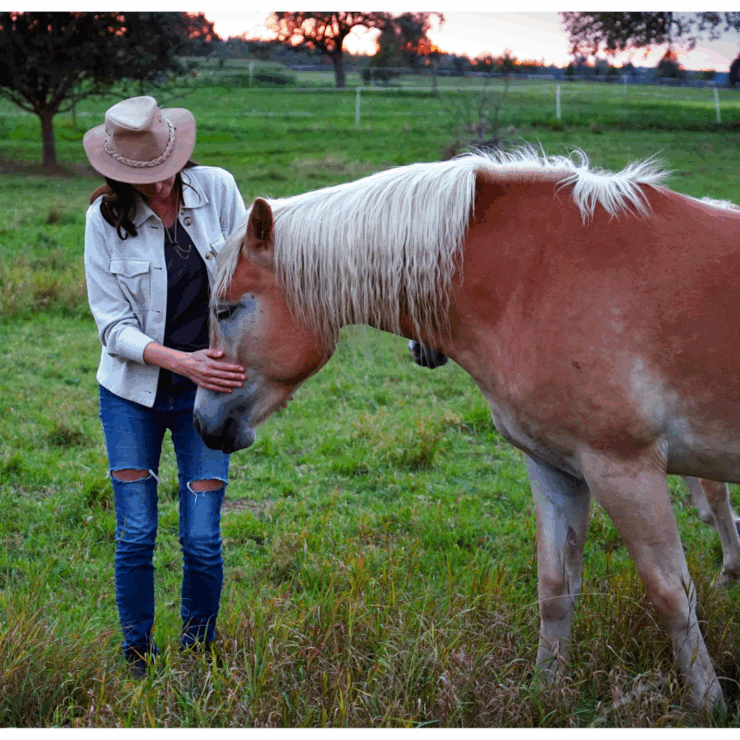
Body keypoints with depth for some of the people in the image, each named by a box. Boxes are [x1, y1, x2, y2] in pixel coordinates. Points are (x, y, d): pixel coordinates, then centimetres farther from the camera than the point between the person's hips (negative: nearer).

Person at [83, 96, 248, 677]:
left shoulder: (217, 188, -6)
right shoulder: (106, 217, -8)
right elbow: (113, 326, -9)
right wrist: (182, 361, -24)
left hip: (207, 389, 1)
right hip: (132, 392, 0)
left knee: (202, 540, -1)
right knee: (136, 536, 0)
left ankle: (199, 651, 21)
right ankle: (138, 657, 19)